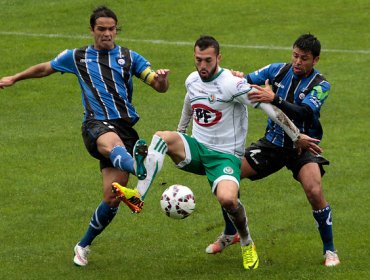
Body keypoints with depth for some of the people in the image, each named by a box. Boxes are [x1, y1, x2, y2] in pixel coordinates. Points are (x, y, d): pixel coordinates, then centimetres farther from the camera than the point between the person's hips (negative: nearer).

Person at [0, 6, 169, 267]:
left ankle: (84, 246, 21)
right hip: (96, 125, -2)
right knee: (114, 144, -42)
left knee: (112, 199, -3)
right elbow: (45, 68, 32)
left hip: (125, 126, 2)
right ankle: (143, 171, -79)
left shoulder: (130, 58, 14)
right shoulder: (77, 57, 15)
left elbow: (160, 87, 6)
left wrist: (161, 78, -17)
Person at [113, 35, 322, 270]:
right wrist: (180, 133, 42)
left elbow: (268, 107, -16)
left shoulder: (231, 84, -16)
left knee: (227, 198, -32)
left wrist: (297, 136, -14)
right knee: (162, 137, -25)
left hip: (225, 155, -5)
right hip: (196, 148, 5)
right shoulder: (192, 81, 6)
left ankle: (247, 244, -2)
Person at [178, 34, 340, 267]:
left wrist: (274, 99, -46)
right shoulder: (279, 70, -2)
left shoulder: (320, 85, -15)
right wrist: (239, 78, -28)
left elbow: (304, 112, -31)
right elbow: (249, 81, -3)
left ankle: (330, 251, -8)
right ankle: (230, 235, 20)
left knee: (315, 192, -27)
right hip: (272, 142, 4)